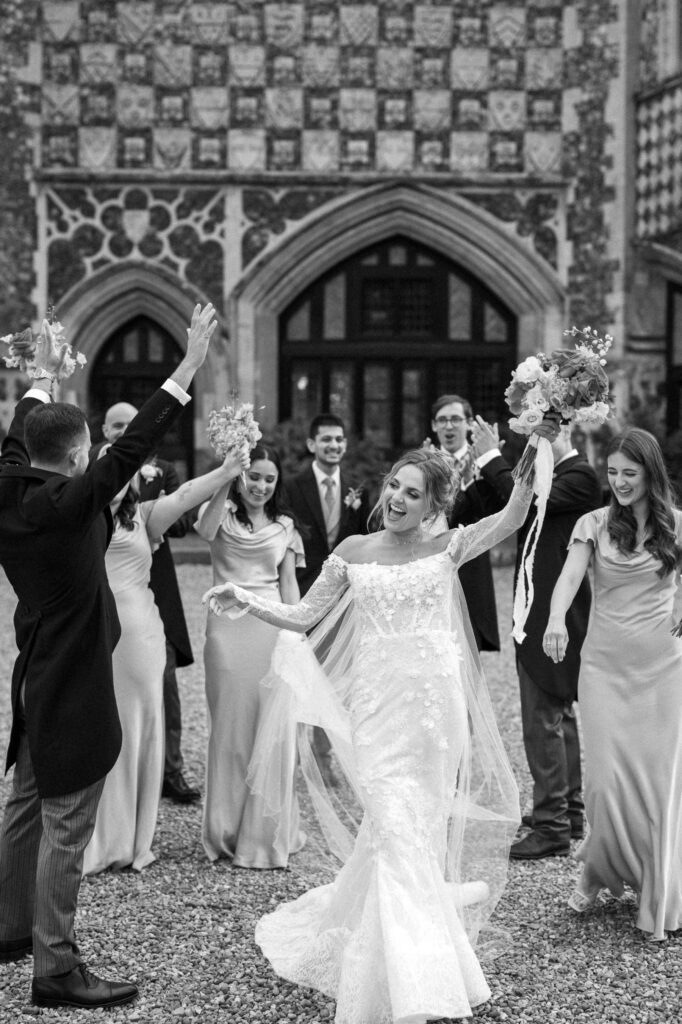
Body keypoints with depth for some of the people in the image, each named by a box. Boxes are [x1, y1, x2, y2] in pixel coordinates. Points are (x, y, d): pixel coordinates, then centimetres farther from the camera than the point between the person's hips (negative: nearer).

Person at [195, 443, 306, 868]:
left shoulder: (284, 525, 12)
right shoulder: (223, 513, 2)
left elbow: (288, 583, 11)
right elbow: (206, 530, -22)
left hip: (273, 627, 2)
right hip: (229, 627, -2)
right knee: (230, 726, 4)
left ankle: (265, 832, 13)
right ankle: (227, 831, 16)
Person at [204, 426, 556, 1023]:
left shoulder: (446, 548, 5)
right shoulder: (354, 551, 8)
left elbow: (513, 517, -4)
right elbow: (302, 617, 9)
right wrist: (246, 601, -4)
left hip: (435, 704, 0)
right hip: (377, 706, 0)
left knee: (415, 832, 7)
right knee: (397, 831, -10)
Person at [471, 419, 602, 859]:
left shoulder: (580, 476, -15)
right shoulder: (557, 473, 15)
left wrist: (492, 458, -19)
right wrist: (488, 463, 0)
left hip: (553, 616, -11)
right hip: (546, 612, 11)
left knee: (543, 718, -8)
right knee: (561, 712, 18)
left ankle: (552, 826, -3)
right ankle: (570, 810, 30)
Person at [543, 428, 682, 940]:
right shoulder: (595, 524, 0)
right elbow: (570, 576, -15)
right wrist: (557, 619, -33)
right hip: (606, 663, 0)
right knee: (607, 778, -4)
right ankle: (598, 873, 23)